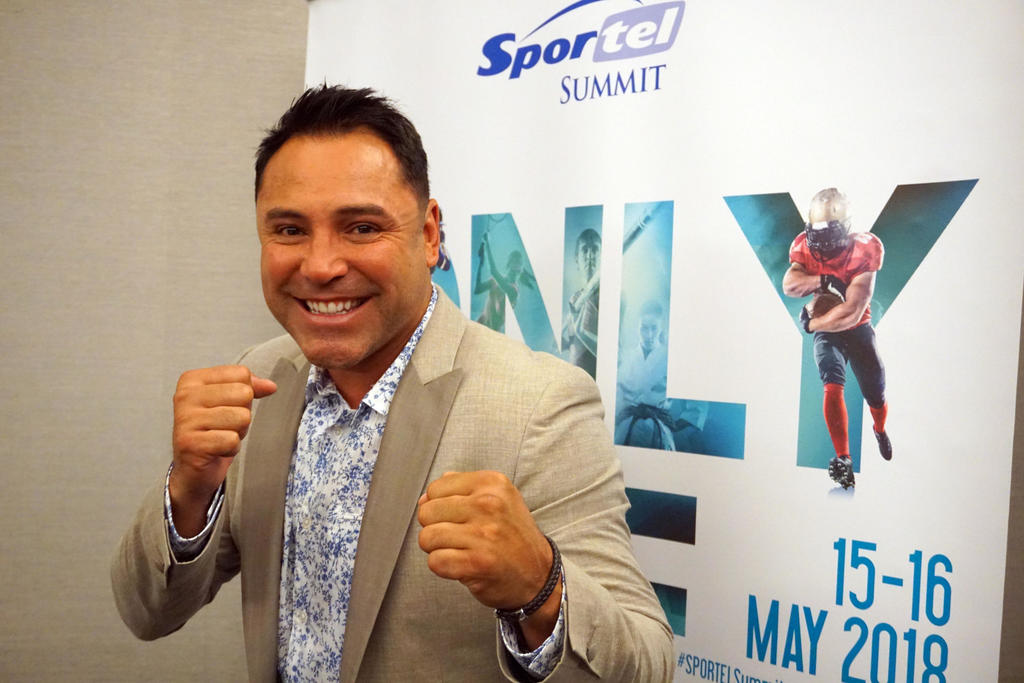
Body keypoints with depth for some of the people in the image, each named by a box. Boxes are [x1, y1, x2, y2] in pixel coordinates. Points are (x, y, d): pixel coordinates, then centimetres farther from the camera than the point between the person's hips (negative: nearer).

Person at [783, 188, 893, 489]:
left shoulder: (862, 252, -24)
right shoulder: (805, 246, -12)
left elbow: (852, 312, -28)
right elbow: (789, 285, -29)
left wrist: (812, 323, -23)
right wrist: (823, 280, -40)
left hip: (858, 329, -1)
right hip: (826, 332, 1)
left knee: (877, 398, 8)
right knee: (833, 386, -23)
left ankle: (880, 430, 45)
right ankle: (843, 459, -19)